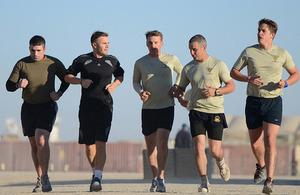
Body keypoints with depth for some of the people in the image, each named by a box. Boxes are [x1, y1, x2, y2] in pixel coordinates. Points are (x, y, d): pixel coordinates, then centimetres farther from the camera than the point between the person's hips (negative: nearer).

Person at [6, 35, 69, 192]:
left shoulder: (53, 63, -2)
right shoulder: (22, 64, -1)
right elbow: (9, 85, -1)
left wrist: (59, 93, -3)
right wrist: (18, 84, -23)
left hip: (47, 107, -2)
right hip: (28, 107, 2)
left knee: (42, 141, -21)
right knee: (34, 145, 7)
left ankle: (45, 177, -12)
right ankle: (40, 180, 18)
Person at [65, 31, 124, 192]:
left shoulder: (112, 61, 9)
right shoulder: (82, 60, 4)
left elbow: (120, 75, 26)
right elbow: (67, 76, 11)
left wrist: (114, 85, 5)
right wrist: (81, 81, -7)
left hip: (105, 107, 0)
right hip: (86, 109, 1)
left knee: (101, 144, -14)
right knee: (89, 146, 7)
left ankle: (98, 179, -18)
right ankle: (95, 172, 31)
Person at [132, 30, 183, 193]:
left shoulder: (171, 59, 3)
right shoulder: (140, 63, 5)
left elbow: (181, 72, 21)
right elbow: (135, 81, 18)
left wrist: (176, 86, 3)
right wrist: (140, 92, -3)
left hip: (166, 107, -2)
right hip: (148, 108, 2)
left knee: (162, 142, -16)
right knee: (150, 145, 7)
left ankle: (161, 179, -9)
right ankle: (155, 178, 23)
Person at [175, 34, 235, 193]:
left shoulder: (218, 65, 0)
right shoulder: (188, 68, 9)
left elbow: (231, 86, 1)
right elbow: (180, 88, 20)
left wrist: (216, 91, -16)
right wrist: (180, 98, -3)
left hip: (215, 111, -2)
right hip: (196, 111, 2)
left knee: (215, 151, -1)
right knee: (199, 147, -12)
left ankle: (221, 163, 35)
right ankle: (204, 182, -6)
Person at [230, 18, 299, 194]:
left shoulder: (282, 53, 3)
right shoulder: (249, 52, 3)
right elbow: (233, 72, 9)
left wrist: (285, 83, -9)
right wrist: (248, 79, -10)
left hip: (273, 102, -2)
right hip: (254, 101, 2)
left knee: (270, 141, -16)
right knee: (255, 143, 10)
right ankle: (261, 165, 42)